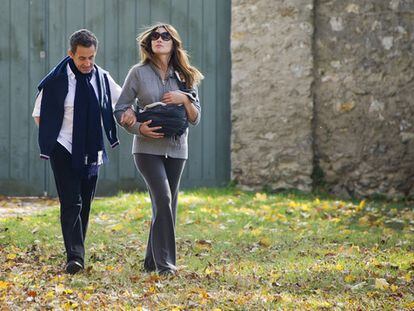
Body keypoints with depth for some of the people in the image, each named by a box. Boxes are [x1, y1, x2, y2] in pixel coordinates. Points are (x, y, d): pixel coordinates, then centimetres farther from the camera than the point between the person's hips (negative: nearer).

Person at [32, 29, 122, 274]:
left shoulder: (102, 78, 1)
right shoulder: (56, 81, -9)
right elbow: (39, 114, 2)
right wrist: (53, 136, -2)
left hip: (92, 152, 4)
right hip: (64, 151, -4)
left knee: (85, 204, 9)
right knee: (71, 203, -12)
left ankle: (78, 252, 20)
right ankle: (75, 256, -17)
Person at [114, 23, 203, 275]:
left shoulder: (185, 77, 8)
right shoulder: (139, 73, 0)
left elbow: (196, 118, 8)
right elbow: (120, 110, 2)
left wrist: (185, 99, -11)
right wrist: (139, 128, -14)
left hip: (176, 149, 4)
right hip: (148, 148, -4)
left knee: (166, 205, 8)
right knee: (163, 199, -19)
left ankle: (152, 262, 20)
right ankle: (165, 263, -18)